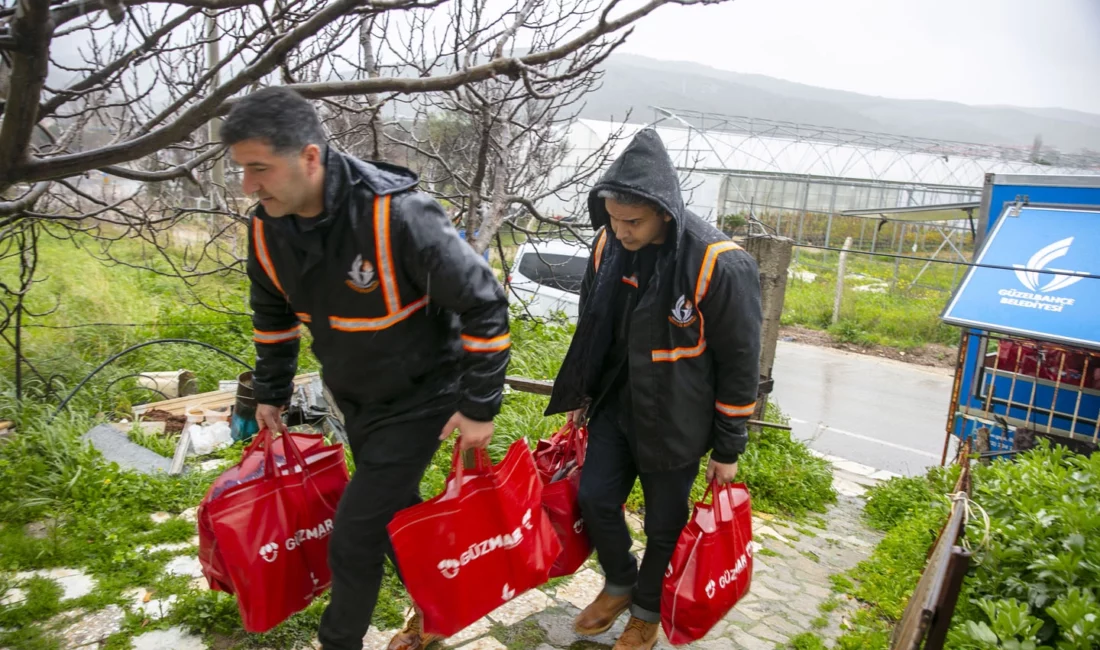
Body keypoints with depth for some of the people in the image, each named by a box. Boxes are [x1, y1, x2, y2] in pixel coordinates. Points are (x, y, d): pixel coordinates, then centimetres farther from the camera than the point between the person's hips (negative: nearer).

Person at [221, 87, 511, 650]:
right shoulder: (267, 228, -9)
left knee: (354, 534, -2)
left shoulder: (397, 214, -32)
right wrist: (270, 393, 15)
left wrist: (479, 406, -20)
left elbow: (483, 304, -25)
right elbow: (273, 315, 10)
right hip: (352, 397, 7)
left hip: (418, 398, -7)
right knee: (393, 510, 21)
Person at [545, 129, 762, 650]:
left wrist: (727, 449, -8)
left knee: (664, 524, 11)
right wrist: (580, 396, 15)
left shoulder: (720, 265, -24)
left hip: (675, 423, -4)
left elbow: (740, 364, -15)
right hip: (616, 405, 5)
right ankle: (619, 585, 39)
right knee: (595, 498, 10)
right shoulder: (609, 245, -7)